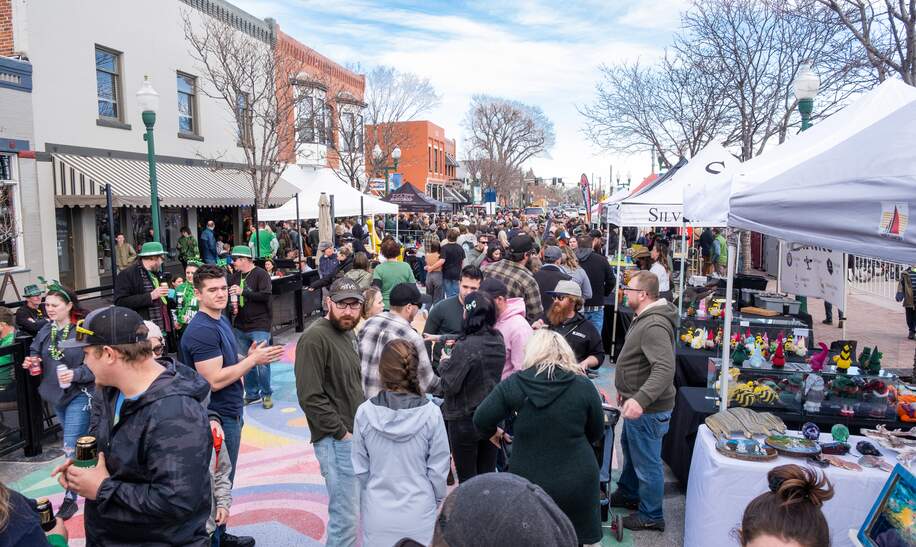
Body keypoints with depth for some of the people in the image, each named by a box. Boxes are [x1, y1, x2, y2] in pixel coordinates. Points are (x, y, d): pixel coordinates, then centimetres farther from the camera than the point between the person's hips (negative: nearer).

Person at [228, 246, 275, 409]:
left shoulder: (261, 274, -8)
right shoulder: (234, 276, 11)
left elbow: (266, 296, -18)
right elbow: (228, 294, 24)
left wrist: (243, 292, -20)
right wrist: (232, 305, 3)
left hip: (259, 326, -6)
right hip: (240, 327, 6)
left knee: (262, 362, -6)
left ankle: (266, 394, 11)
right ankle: (252, 394, 23)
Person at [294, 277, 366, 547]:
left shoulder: (348, 334, 13)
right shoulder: (314, 338, -15)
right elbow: (311, 397, -20)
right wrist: (342, 432, -16)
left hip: (357, 435, 9)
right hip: (336, 441, -9)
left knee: (356, 508, 18)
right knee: (346, 516, -2)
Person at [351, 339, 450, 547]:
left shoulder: (364, 412, -14)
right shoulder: (431, 414, -18)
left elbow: (360, 467, -3)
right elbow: (438, 468, -8)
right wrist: (437, 500, 10)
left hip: (377, 515, 1)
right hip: (419, 514, -1)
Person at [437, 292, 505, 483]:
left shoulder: (465, 347, -23)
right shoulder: (498, 340, -1)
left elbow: (450, 385, -18)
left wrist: (444, 363, -1)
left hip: (465, 419, -6)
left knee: (467, 479, 9)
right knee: (488, 475, 18)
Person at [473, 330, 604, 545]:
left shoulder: (514, 383, -8)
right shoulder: (583, 385, -7)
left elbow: (481, 420, -5)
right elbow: (596, 433, 6)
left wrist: (492, 433, 17)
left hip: (527, 481, 0)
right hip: (575, 481, 0)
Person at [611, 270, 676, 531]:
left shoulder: (654, 326, -27)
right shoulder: (644, 318, 8)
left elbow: (665, 369, -38)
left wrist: (640, 399, -48)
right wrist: (626, 390, 25)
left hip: (647, 409, -11)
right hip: (636, 401, 11)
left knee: (647, 462, 5)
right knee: (630, 449, 27)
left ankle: (651, 516, 23)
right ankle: (628, 494, 47)